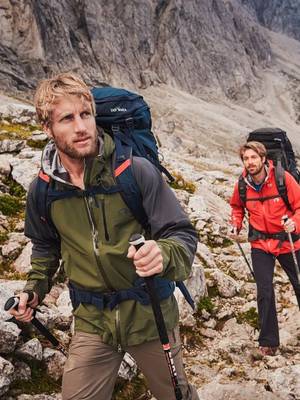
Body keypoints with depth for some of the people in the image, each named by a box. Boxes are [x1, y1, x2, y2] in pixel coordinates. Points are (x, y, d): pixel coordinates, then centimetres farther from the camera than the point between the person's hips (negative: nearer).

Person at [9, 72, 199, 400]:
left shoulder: (136, 170, -19)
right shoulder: (42, 191, -6)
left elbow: (183, 235, -16)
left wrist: (163, 255, -37)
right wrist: (35, 289, 3)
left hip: (150, 314, -2)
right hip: (92, 322, 2)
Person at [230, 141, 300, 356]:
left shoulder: (283, 178, -17)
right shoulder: (242, 185, -8)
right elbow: (237, 207, 13)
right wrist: (236, 226, -3)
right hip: (261, 244, 1)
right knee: (265, 293, -1)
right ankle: (268, 341, 13)